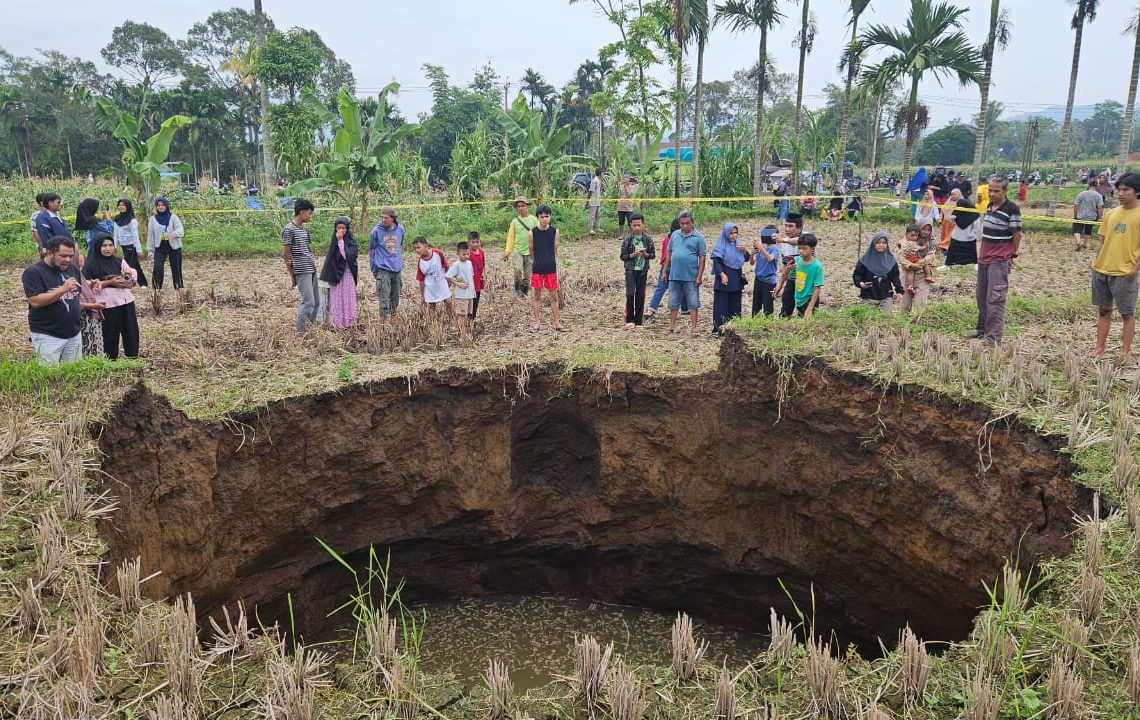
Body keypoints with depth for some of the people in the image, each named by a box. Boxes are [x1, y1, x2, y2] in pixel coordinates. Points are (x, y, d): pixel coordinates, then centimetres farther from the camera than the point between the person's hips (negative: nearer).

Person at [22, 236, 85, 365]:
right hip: (47, 336, -6)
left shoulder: (73, 269, 8)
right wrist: (63, 289, -27)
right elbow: (35, 301, -20)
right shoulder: (33, 272, -10)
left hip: (74, 333, 6)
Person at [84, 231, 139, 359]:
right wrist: (109, 282, -14)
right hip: (108, 304, -4)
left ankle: (133, 357, 19)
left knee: (131, 331, 7)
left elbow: (133, 280, 9)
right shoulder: (91, 264, -3)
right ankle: (111, 359, 16)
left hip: (126, 300, 4)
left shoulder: (119, 261, 9)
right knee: (111, 333, 3)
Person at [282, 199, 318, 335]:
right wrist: (291, 275, -5)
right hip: (302, 271, -9)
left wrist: (313, 260, 2)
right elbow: (285, 254, -8)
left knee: (315, 302, 10)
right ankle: (300, 333, -4)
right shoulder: (289, 229, -9)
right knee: (308, 302, -10)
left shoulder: (304, 228, 15)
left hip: (312, 270, 9)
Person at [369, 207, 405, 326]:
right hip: (383, 270, -4)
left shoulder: (400, 229, 2)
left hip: (397, 269, 4)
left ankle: (391, 316, 26)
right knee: (384, 297, -7)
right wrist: (374, 270, 2)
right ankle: (386, 320, -2)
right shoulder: (376, 231, -8)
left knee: (395, 297, 11)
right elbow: (371, 251, 2)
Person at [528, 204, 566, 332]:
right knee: (537, 296, 7)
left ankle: (557, 323, 12)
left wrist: (556, 266, 9)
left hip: (551, 269, 1)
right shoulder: (532, 233, -5)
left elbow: (555, 251, 7)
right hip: (537, 269, -1)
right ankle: (536, 322, 17)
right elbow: (531, 252, 5)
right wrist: (536, 263, 7)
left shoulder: (554, 231, 0)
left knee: (554, 296, 5)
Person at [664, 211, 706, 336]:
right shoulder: (674, 235, 8)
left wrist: (700, 276, -9)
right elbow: (669, 254, 13)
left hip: (691, 277, -4)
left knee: (693, 303, 1)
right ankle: (672, 326, 21)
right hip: (674, 275, 4)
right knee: (673, 302, 10)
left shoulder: (698, 238, -3)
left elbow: (702, 258, -4)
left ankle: (693, 328, 7)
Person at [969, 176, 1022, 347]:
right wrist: (982, 252, 16)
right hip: (984, 258, 8)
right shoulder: (990, 206, 12)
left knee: (995, 299, -10)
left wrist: (1012, 255, -1)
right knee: (981, 295, 17)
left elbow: (1017, 234, -8)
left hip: (1000, 260, -8)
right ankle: (982, 328, 33)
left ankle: (994, 338, -9)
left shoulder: (1012, 208, -12)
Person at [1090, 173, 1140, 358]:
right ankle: (1099, 349, 17)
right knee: (1103, 310, 11)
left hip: (1125, 273, -5)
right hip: (1102, 271, 5)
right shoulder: (1111, 213, 9)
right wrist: (1097, 264, 8)